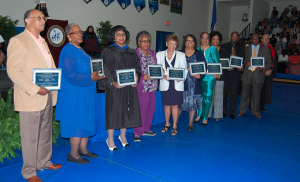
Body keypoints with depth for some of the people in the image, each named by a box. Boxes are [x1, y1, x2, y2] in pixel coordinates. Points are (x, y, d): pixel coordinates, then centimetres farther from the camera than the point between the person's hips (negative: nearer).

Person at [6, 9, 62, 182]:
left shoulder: (43, 41, 17)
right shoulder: (18, 41, -9)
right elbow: (13, 71, -16)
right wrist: (35, 89, -21)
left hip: (47, 96, 8)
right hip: (30, 98, -8)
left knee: (46, 133, 17)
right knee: (30, 137, 3)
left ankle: (45, 162, 33)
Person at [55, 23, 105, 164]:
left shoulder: (80, 50, 16)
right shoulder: (68, 51, -14)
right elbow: (70, 74, -22)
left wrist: (97, 75, 5)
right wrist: (90, 78, -19)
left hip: (85, 93, 9)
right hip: (75, 94, -9)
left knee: (86, 121, 13)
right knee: (78, 123, -3)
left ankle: (83, 149, 25)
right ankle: (73, 154, 10)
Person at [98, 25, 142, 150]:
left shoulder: (131, 52, 15)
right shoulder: (108, 52, 0)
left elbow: (137, 66, 15)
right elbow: (104, 69, -6)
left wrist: (136, 77, -4)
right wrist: (112, 82, -19)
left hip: (130, 85, 5)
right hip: (114, 87, -4)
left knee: (127, 110, 8)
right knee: (114, 111, -1)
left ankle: (123, 136, 25)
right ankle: (110, 139, 12)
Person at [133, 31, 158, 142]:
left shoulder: (152, 53, 14)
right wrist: (142, 76, -23)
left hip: (152, 86, 7)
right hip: (141, 87, -7)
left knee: (150, 108, 12)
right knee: (141, 110, -6)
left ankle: (146, 129, 27)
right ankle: (137, 133, 6)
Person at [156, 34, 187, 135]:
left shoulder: (181, 55, 8)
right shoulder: (159, 55, 8)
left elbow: (185, 70, 6)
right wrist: (163, 75, -12)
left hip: (177, 84, -1)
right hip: (165, 84, 1)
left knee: (175, 105, 0)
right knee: (166, 105, 7)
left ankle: (175, 126, 12)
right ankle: (167, 124, 26)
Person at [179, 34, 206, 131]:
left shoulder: (199, 54, 9)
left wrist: (199, 75, -14)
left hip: (195, 83, 1)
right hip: (182, 82, -1)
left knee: (193, 103, 4)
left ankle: (190, 123, 17)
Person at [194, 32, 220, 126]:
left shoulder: (213, 49, 7)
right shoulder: (197, 50, 12)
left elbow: (217, 62, 4)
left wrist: (217, 73, -9)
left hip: (210, 76, -1)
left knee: (208, 96, -1)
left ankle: (205, 117, 9)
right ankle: (199, 114, 18)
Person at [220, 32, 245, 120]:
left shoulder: (241, 48, 12)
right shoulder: (223, 46, 6)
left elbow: (242, 60, 7)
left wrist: (240, 67, -13)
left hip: (236, 73, 1)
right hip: (225, 72, -1)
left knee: (234, 94, 3)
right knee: (224, 93, 5)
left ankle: (231, 113, 13)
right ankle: (224, 112, 19)